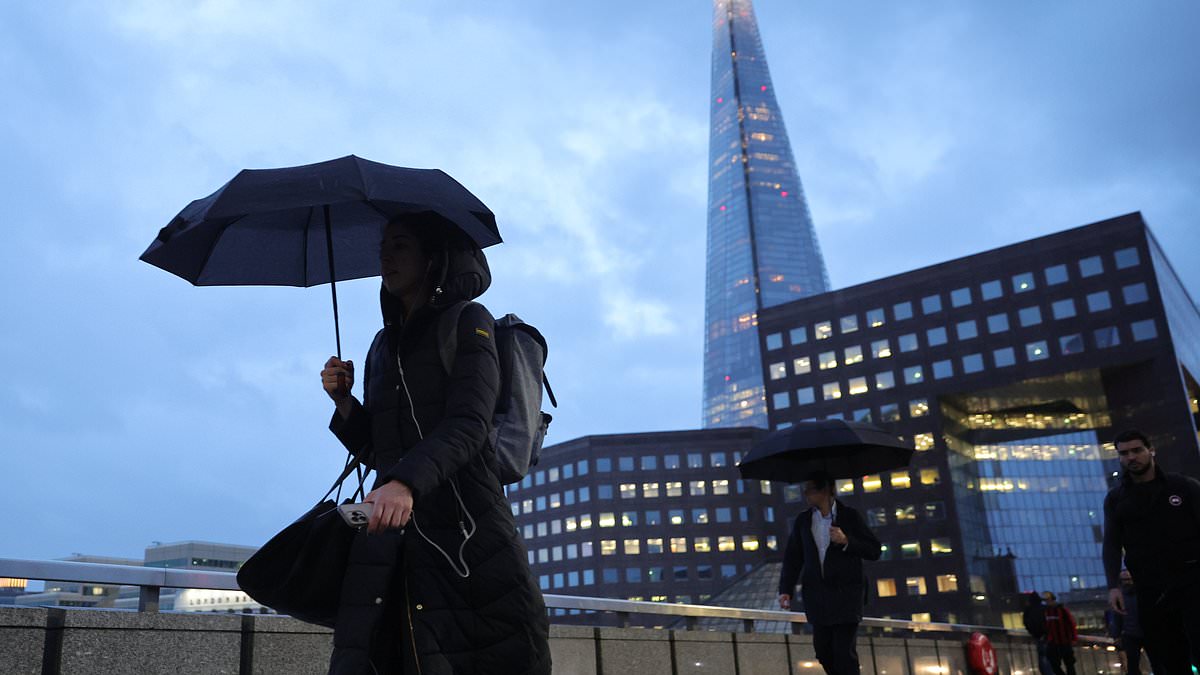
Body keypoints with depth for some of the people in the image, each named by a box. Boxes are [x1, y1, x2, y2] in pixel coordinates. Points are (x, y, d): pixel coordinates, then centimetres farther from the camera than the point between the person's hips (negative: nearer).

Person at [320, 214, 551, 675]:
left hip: (464, 526, -5)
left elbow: (467, 425, -14)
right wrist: (344, 402, 6)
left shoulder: (467, 323, 2)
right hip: (390, 531, 5)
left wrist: (406, 482, -30)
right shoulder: (382, 346, 20)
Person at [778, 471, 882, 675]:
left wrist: (846, 542, -17)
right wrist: (785, 590, 0)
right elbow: (792, 557, 10)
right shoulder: (802, 521, 9)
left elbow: (875, 551, -2)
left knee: (844, 652, -8)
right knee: (823, 650, 5)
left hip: (846, 594, -4)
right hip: (817, 594, 4)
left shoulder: (850, 516, 0)